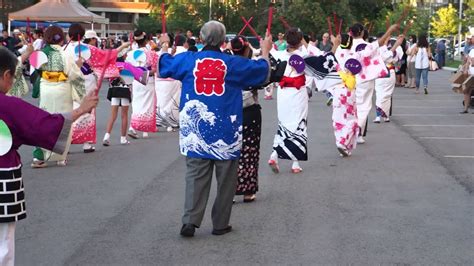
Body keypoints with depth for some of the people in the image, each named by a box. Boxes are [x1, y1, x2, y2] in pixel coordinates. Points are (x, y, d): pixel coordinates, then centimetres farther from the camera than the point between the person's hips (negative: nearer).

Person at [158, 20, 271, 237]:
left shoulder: (187, 60, -1)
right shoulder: (234, 64, -5)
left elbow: (164, 67, 17)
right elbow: (262, 72, 9)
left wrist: (164, 48, 36)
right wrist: (265, 52, 27)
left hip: (196, 131, 2)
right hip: (226, 131, -2)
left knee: (196, 176, 6)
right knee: (225, 179, 9)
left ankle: (190, 221, -6)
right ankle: (220, 224, 14)